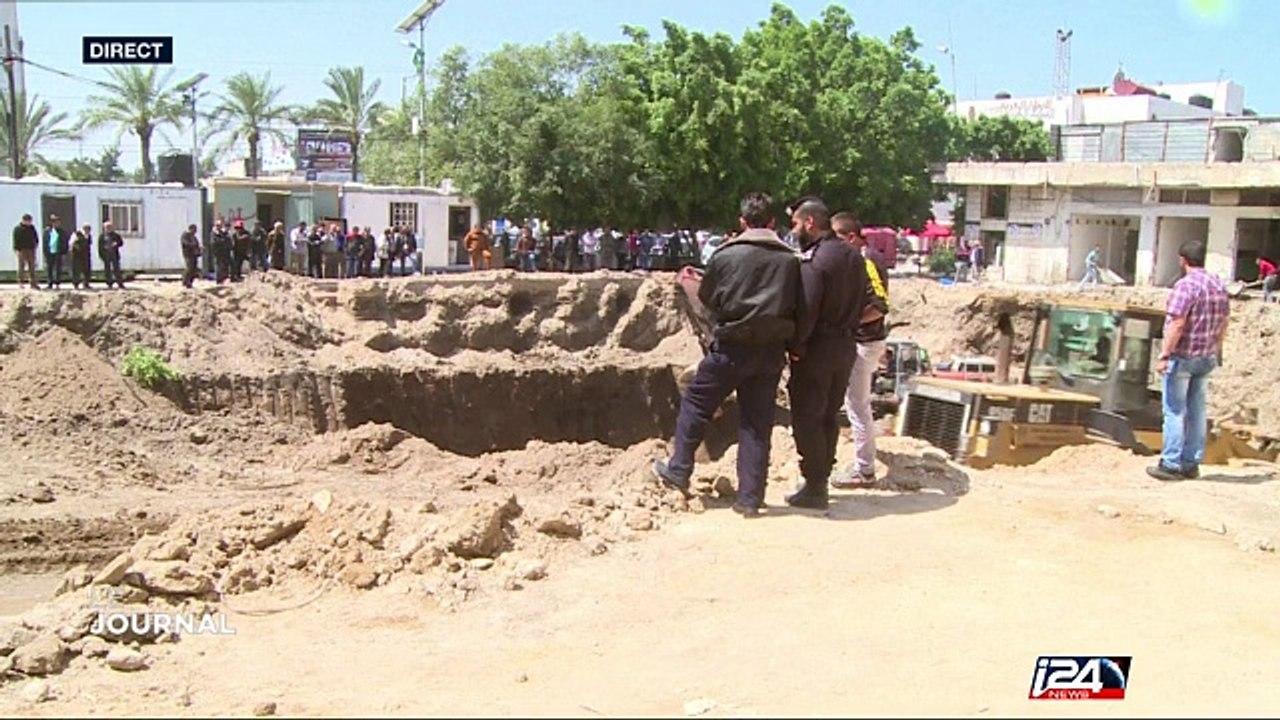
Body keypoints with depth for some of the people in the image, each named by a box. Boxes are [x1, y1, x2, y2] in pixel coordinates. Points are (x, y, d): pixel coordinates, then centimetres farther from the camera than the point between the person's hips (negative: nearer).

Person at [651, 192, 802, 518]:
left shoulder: (726, 256, -7)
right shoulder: (790, 260, -1)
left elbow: (706, 298, 5)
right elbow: (798, 307, 3)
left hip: (731, 347, -3)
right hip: (772, 352, 3)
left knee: (696, 404, 16)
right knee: (758, 423, 8)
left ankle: (678, 471, 23)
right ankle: (750, 498, 11)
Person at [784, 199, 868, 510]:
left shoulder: (813, 260, -18)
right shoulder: (853, 256, 10)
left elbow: (806, 309, -24)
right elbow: (861, 301, 12)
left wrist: (796, 345, -14)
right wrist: (848, 329, 13)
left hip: (817, 348, -8)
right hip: (846, 346, 9)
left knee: (806, 418, 1)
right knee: (829, 416, 17)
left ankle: (814, 487, 4)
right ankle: (821, 481, 25)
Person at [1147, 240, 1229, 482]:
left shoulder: (1185, 285, -16)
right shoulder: (1219, 285, 9)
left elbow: (1177, 324, -22)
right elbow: (1223, 324, 14)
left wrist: (1164, 355, -20)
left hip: (1182, 357, -8)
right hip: (1207, 358, 8)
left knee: (1175, 411, -2)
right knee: (1197, 412, 11)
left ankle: (1171, 465, -1)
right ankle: (1192, 464, 17)